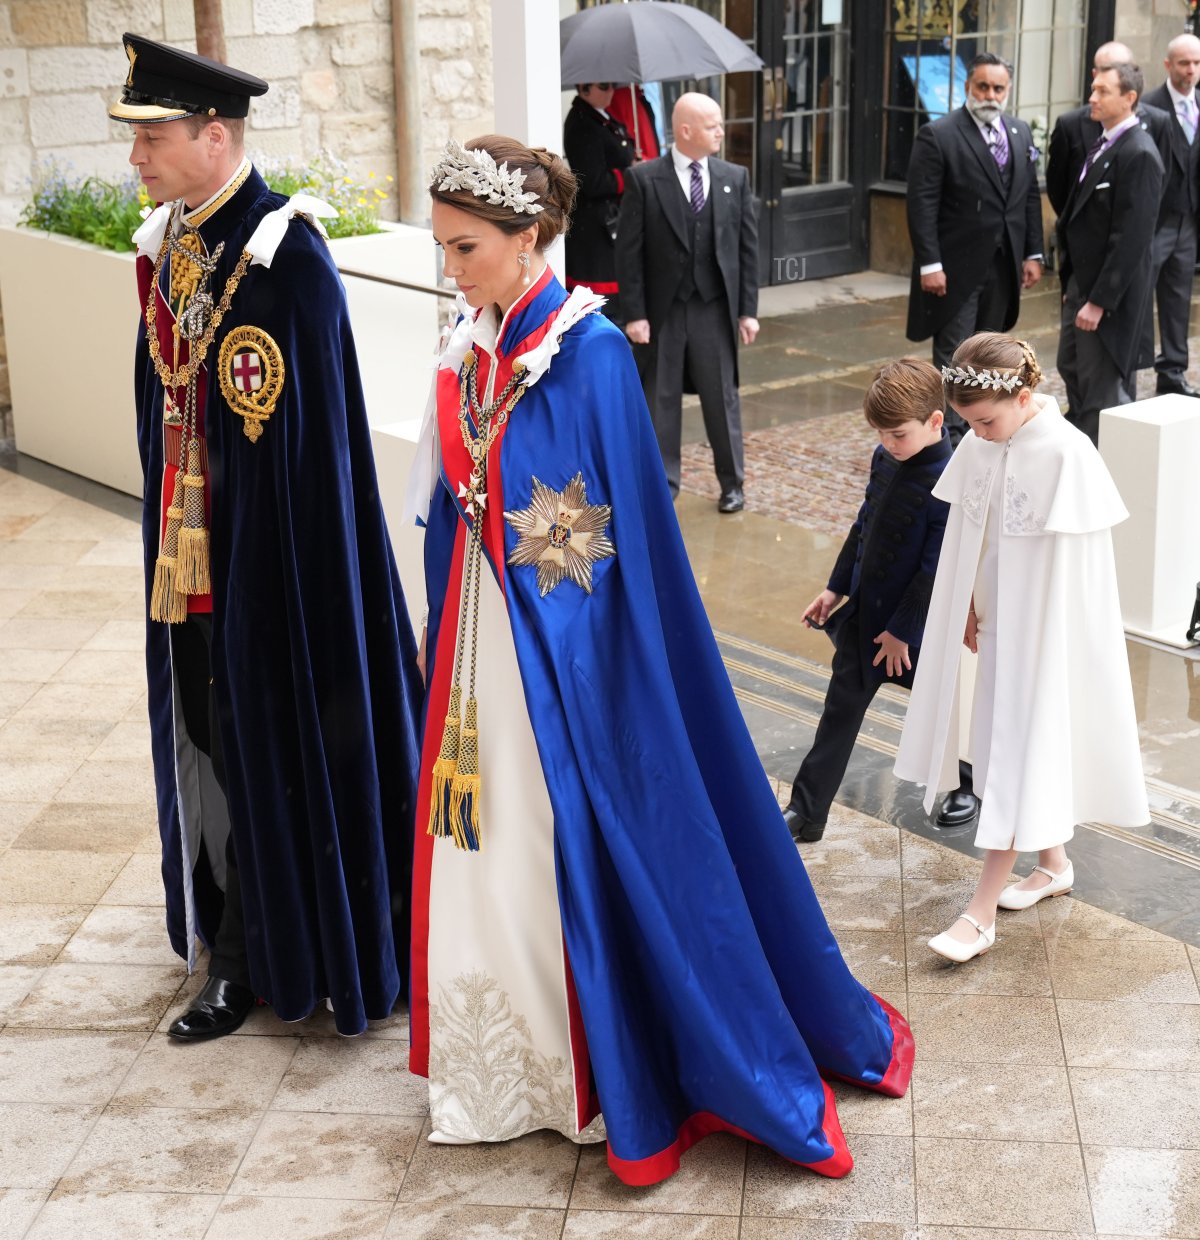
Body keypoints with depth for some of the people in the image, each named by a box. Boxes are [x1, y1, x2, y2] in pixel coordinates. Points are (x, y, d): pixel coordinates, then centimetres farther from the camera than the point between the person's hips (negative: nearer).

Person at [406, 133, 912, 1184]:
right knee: (488, 857, 13)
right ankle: (506, 1070, 30)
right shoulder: (469, 352, 5)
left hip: (566, 651, -7)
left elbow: (626, 526, -14)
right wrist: (441, 635, 14)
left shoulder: (588, 352, -15)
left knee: (585, 852, 3)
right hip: (483, 640, 7)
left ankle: (622, 1086, 21)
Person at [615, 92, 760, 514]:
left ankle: (732, 483, 24)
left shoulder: (735, 178, 3)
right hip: (662, 310, -2)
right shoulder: (643, 179, -7)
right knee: (660, 399, 8)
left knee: (722, 397, 10)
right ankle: (662, 484, 20)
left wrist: (748, 310, 1)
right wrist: (634, 314, -10)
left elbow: (747, 246, 5)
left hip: (715, 309, 2)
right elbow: (629, 250, -6)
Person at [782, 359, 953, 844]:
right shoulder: (885, 458, 0)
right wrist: (836, 587, 15)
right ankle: (806, 812, 16)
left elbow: (934, 567, -22)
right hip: (864, 608, 7)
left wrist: (901, 629, -18)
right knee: (841, 708, 10)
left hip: (911, 622, -7)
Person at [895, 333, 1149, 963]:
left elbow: (1069, 566, -17)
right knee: (1005, 742, 17)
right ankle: (1054, 862, 38)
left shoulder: (1066, 454, -22)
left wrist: (1031, 636, -14)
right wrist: (969, 612, 7)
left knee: (1020, 751, -4)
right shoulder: (978, 445, -2)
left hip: (1044, 632, -7)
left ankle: (982, 912, -1)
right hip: (995, 623, 7)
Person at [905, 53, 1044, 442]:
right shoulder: (937, 135, -9)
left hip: (1003, 266, 6)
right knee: (953, 354, -2)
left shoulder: (1020, 133, 10)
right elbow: (922, 204, -13)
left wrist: (1033, 253, 8)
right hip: (957, 268, -6)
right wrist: (929, 264, -18)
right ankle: (951, 435, 3)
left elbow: (1031, 197, 14)